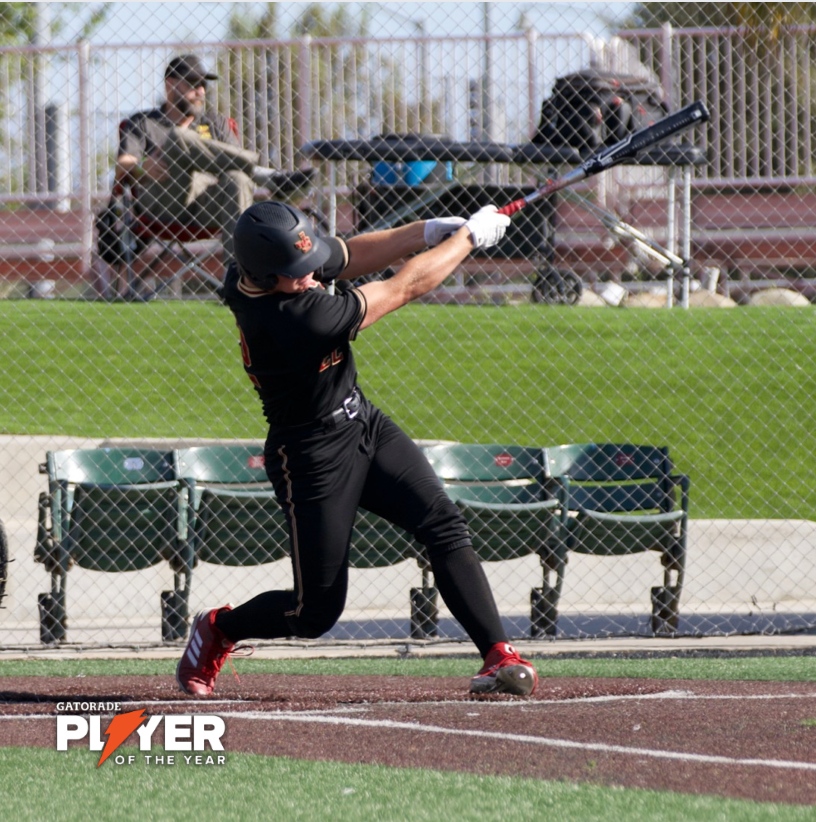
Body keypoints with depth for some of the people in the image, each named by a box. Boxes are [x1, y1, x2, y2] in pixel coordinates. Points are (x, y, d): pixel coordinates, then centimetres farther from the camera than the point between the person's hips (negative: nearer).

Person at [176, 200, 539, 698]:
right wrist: (469, 237, -13)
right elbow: (405, 288, -25)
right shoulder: (300, 318, -34)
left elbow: (352, 256, 3)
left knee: (444, 525, -10)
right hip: (313, 458, -8)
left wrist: (426, 232, -13)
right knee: (317, 613, 1)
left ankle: (499, 655, -16)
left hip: (363, 424, 8)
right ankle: (218, 630, 28)